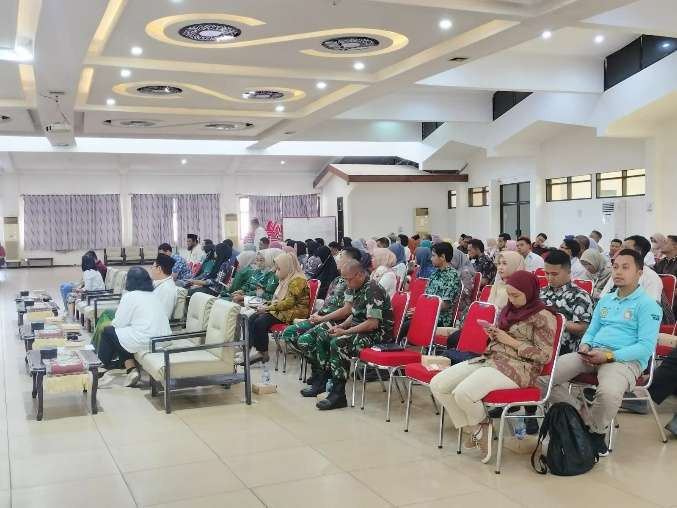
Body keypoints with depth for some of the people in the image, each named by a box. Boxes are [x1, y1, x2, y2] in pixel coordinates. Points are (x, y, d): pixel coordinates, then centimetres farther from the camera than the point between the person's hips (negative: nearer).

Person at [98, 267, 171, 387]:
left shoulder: (130, 296, -5)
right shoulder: (154, 295, 15)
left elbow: (118, 323, -4)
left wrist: (112, 325, 20)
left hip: (144, 341, -7)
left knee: (108, 331, 14)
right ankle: (132, 369, 13)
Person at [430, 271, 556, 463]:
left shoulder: (543, 316, -7)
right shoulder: (509, 309, 17)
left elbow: (544, 356, -12)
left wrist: (510, 341, -13)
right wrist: (493, 334, 3)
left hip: (517, 367, -9)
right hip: (490, 358, 9)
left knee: (462, 393, -32)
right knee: (437, 384, -8)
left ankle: (481, 425, 3)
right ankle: (475, 431, 4)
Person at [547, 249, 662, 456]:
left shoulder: (647, 305, 1)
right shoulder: (605, 300, 21)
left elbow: (646, 347, -9)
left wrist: (609, 356, -19)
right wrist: (585, 345, -1)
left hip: (625, 359, -6)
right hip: (592, 354, 6)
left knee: (609, 392, -40)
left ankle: (596, 432, -8)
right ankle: (583, 419, -2)